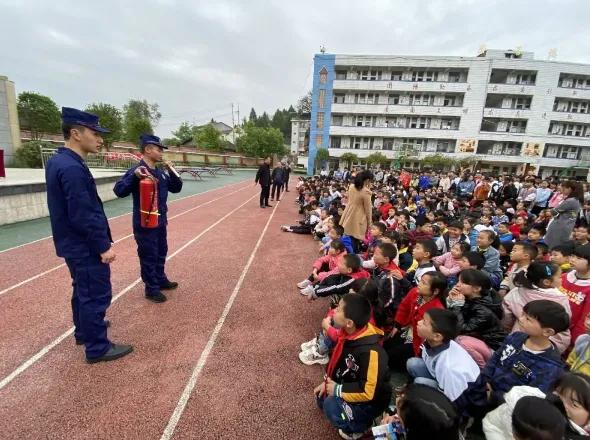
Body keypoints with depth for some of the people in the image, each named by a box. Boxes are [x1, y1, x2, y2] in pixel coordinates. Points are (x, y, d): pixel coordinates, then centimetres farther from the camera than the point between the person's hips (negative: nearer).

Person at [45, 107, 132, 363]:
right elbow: (83, 216, -26)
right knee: (96, 295, 2)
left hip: (74, 245, 10)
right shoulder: (73, 168, -24)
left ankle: (84, 331, 42)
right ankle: (97, 348, 17)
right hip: (85, 247, -10)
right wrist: (104, 246, -18)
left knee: (82, 291, 24)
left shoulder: (57, 161, 7)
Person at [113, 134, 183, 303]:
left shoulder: (160, 173, 8)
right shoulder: (136, 171, -16)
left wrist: (172, 171, -3)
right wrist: (134, 175, -39)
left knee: (161, 253, 21)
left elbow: (176, 188, 11)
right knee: (148, 256, 5)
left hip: (160, 222, 8)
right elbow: (119, 191, -26)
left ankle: (161, 280, 39)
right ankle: (151, 289, 20)